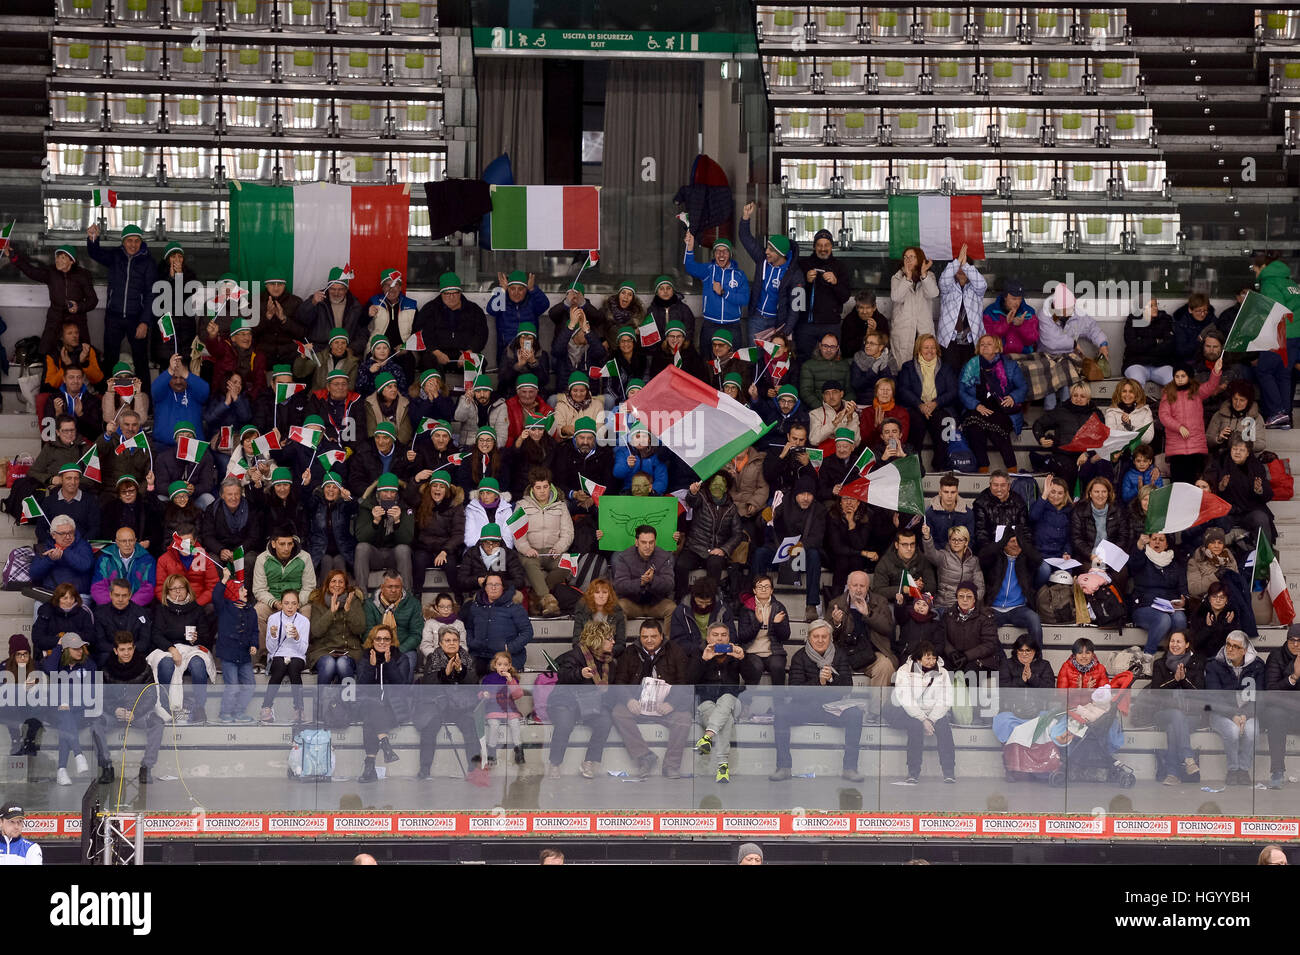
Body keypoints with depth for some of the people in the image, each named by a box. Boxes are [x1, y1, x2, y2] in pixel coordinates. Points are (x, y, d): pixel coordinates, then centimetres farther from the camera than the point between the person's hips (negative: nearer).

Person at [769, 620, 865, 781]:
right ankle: (783, 767, -23)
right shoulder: (800, 657, 3)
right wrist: (818, 682, -19)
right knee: (781, 712, -28)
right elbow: (795, 689, -7)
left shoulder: (840, 655, 7)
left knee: (855, 714, -28)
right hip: (804, 706, 0)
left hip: (832, 707, 0)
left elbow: (847, 687, -1)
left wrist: (831, 679, -19)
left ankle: (850, 768, -22)